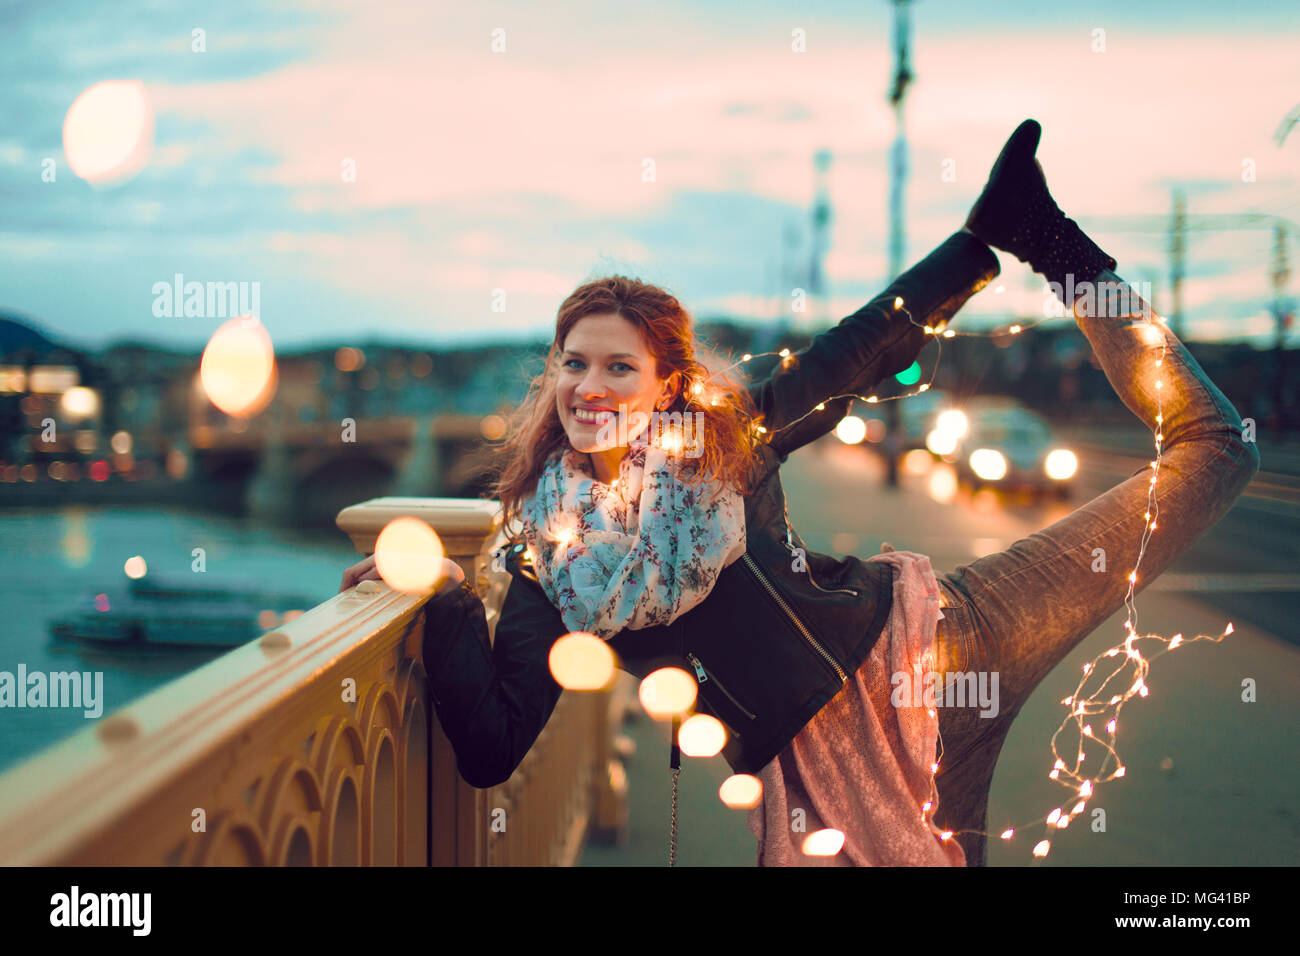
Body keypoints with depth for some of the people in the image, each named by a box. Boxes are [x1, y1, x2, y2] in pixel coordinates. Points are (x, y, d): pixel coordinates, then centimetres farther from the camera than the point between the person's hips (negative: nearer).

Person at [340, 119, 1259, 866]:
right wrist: (449, 605, -14)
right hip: (810, 763, 1)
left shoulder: (720, 442, 0)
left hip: (917, 642, 0)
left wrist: (979, 246, -2)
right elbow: (490, 750, -4)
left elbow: (858, 351, 7)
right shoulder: (546, 559, 1)